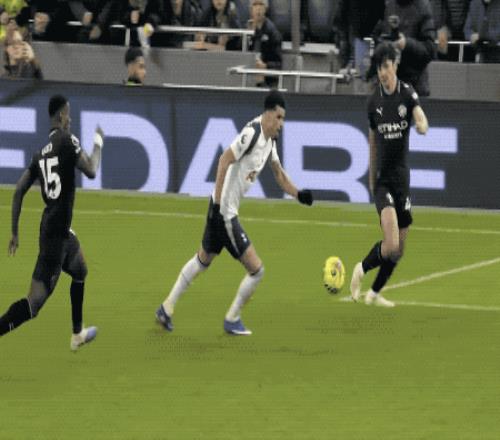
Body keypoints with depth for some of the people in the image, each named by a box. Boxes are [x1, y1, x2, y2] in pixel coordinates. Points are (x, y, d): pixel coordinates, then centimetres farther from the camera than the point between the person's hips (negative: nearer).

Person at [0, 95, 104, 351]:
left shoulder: (41, 150, 9)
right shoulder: (67, 140, -11)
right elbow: (91, 171, -14)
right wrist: (98, 144, 3)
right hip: (56, 232, -9)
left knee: (80, 273, 32)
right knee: (35, 303, -14)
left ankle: (77, 334, 43)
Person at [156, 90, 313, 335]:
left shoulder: (270, 141, 9)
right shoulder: (251, 134, -21)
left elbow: (279, 174, 19)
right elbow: (225, 160, -26)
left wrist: (298, 194, 5)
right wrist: (217, 200, -27)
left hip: (228, 211, 10)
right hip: (224, 211, -10)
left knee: (202, 260, 24)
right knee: (256, 269, -5)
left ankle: (167, 308, 34)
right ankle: (232, 321, 13)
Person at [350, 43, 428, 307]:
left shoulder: (407, 94, -4)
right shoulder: (374, 102, 0)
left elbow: (421, 119, -22)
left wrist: (422, 125, -46)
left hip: (402, 176, 2)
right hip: (382, 179, -2)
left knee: (398, 249, 10)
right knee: (391, 245, -20)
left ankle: (374, 293, 29)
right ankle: (361, 269, 6)